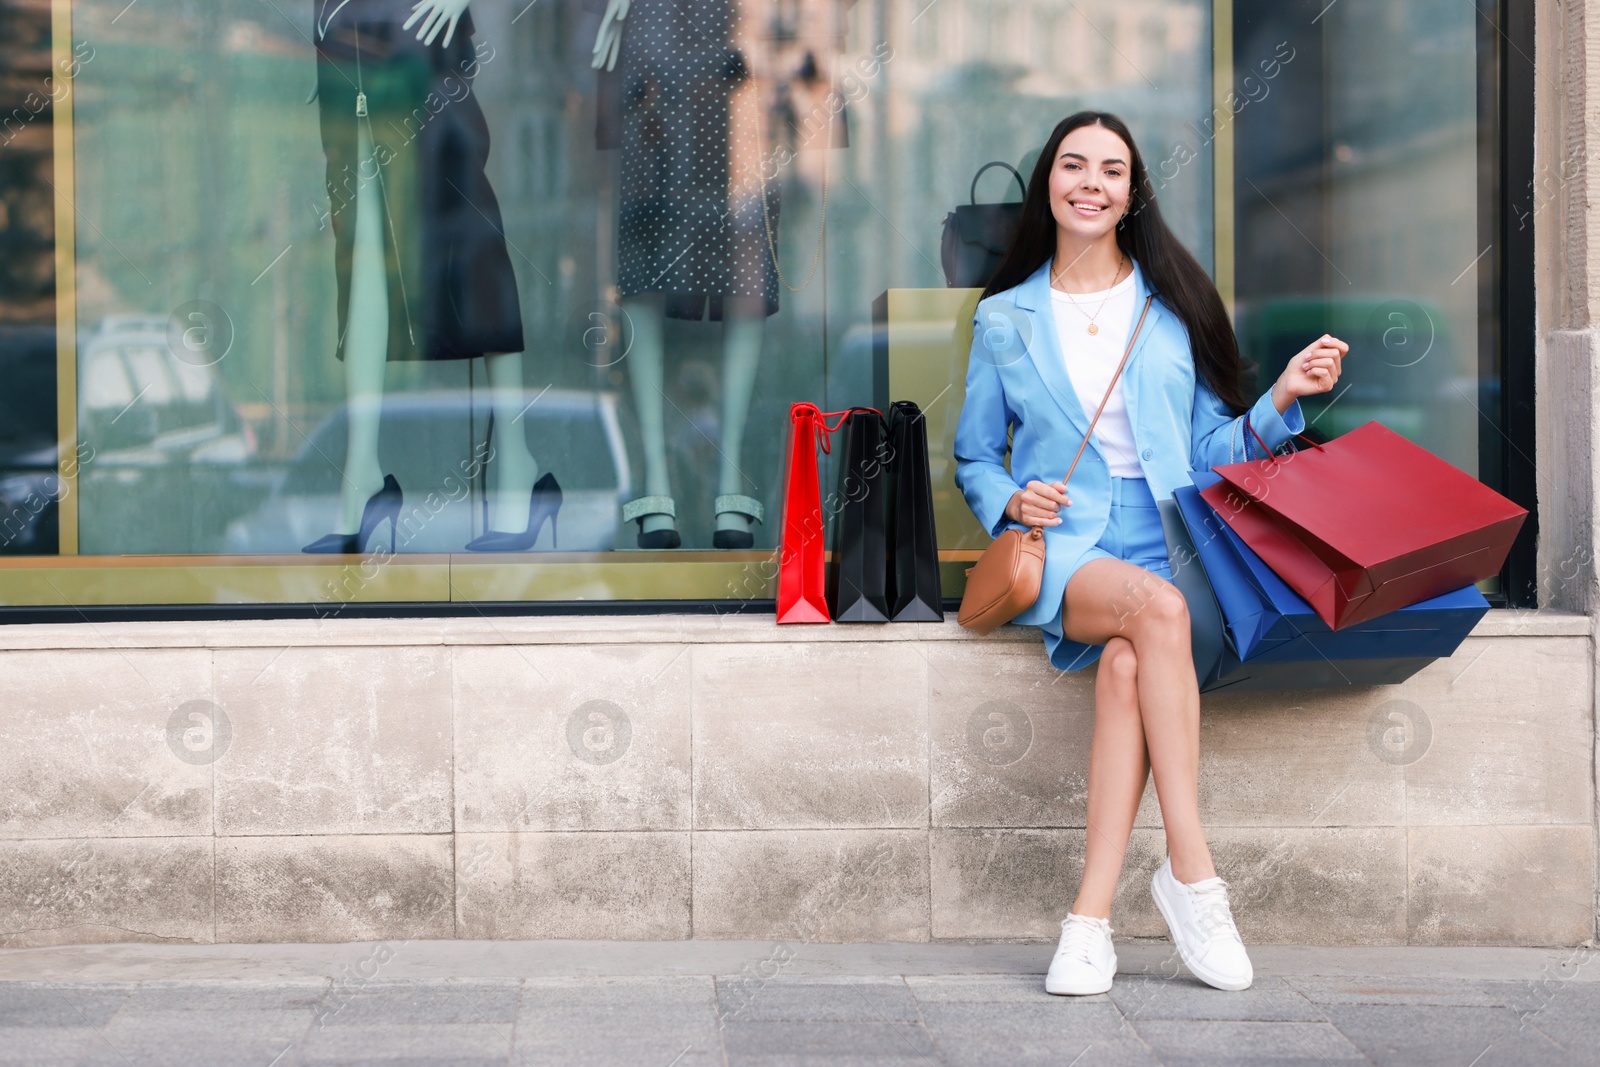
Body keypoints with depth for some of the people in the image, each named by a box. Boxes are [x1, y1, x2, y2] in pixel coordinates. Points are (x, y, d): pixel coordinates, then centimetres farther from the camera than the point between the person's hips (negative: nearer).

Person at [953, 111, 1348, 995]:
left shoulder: (1175, 306, 15)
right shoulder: (1005, 318, 15)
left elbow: (1213, 451, 13)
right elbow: (974, 460, 19)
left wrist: (1283, 398, -4)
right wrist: (1012, 501, -3)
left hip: (1169, 539, 1)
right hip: (1063, 550, -1)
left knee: (1128, 664, -34)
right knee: (1155, 609, -36)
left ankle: (1090, 917, -35)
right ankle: (1193, 873, -36)